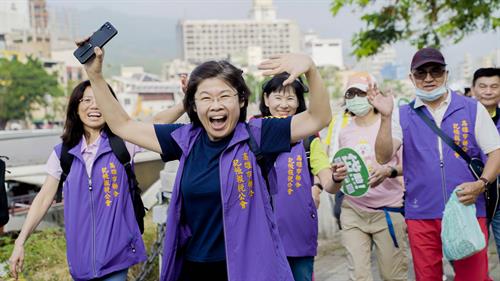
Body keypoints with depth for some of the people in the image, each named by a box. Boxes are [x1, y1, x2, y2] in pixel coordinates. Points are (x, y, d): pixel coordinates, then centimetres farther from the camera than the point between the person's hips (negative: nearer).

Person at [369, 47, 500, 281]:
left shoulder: (472, 109, 4)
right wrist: (385, 117, -18)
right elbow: (383, 157, -6)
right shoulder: (402, 115, 4)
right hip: (421, 215, 1)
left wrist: (481, 183, -13)